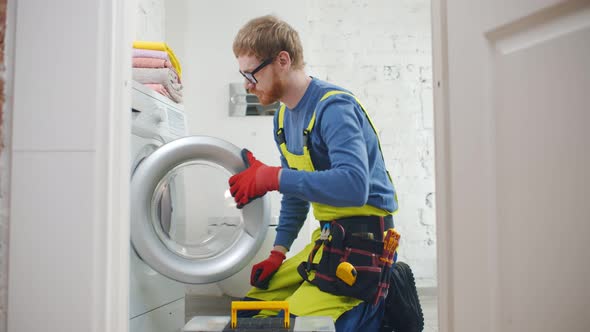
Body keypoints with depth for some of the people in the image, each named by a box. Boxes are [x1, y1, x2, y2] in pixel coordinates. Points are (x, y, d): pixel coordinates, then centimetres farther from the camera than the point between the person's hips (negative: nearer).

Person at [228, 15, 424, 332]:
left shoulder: (334, 106, -19)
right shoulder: (283, 117, 9)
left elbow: (354, 186, -34)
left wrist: (271, 178, -31)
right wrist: (278, 252, 11)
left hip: (363, 237, -9)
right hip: (328, 236, 9)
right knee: (255, 302, 13)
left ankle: (383, 304, 4)